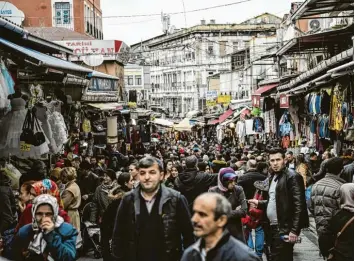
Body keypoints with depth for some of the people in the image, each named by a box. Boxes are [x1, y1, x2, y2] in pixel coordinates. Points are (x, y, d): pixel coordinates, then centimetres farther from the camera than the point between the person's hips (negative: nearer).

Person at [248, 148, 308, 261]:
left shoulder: (292, 177, -12)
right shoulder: (273, 176, 15)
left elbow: (299, 205, -18)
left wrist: (294, 230, -21)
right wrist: (259, 203, 9)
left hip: (285, 229, -9)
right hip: (274, 227, 9)